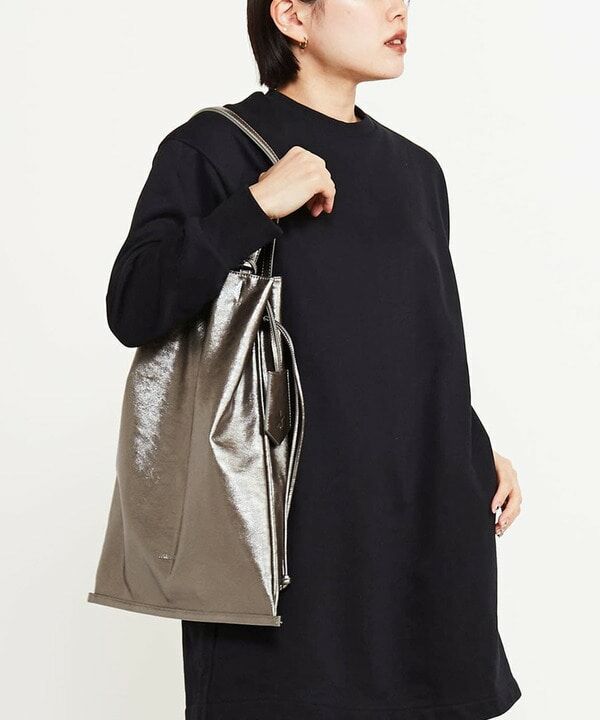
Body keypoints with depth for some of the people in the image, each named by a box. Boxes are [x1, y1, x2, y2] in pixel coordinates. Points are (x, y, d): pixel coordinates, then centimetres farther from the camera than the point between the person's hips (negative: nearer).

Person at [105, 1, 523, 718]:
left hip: (422, 523, 6)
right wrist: (259, 205, -22)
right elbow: (133, 309, -16)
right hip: (290, 521, -5)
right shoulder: (213, 149, -4)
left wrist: (477, 453, 9)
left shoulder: (416, 171, 14)